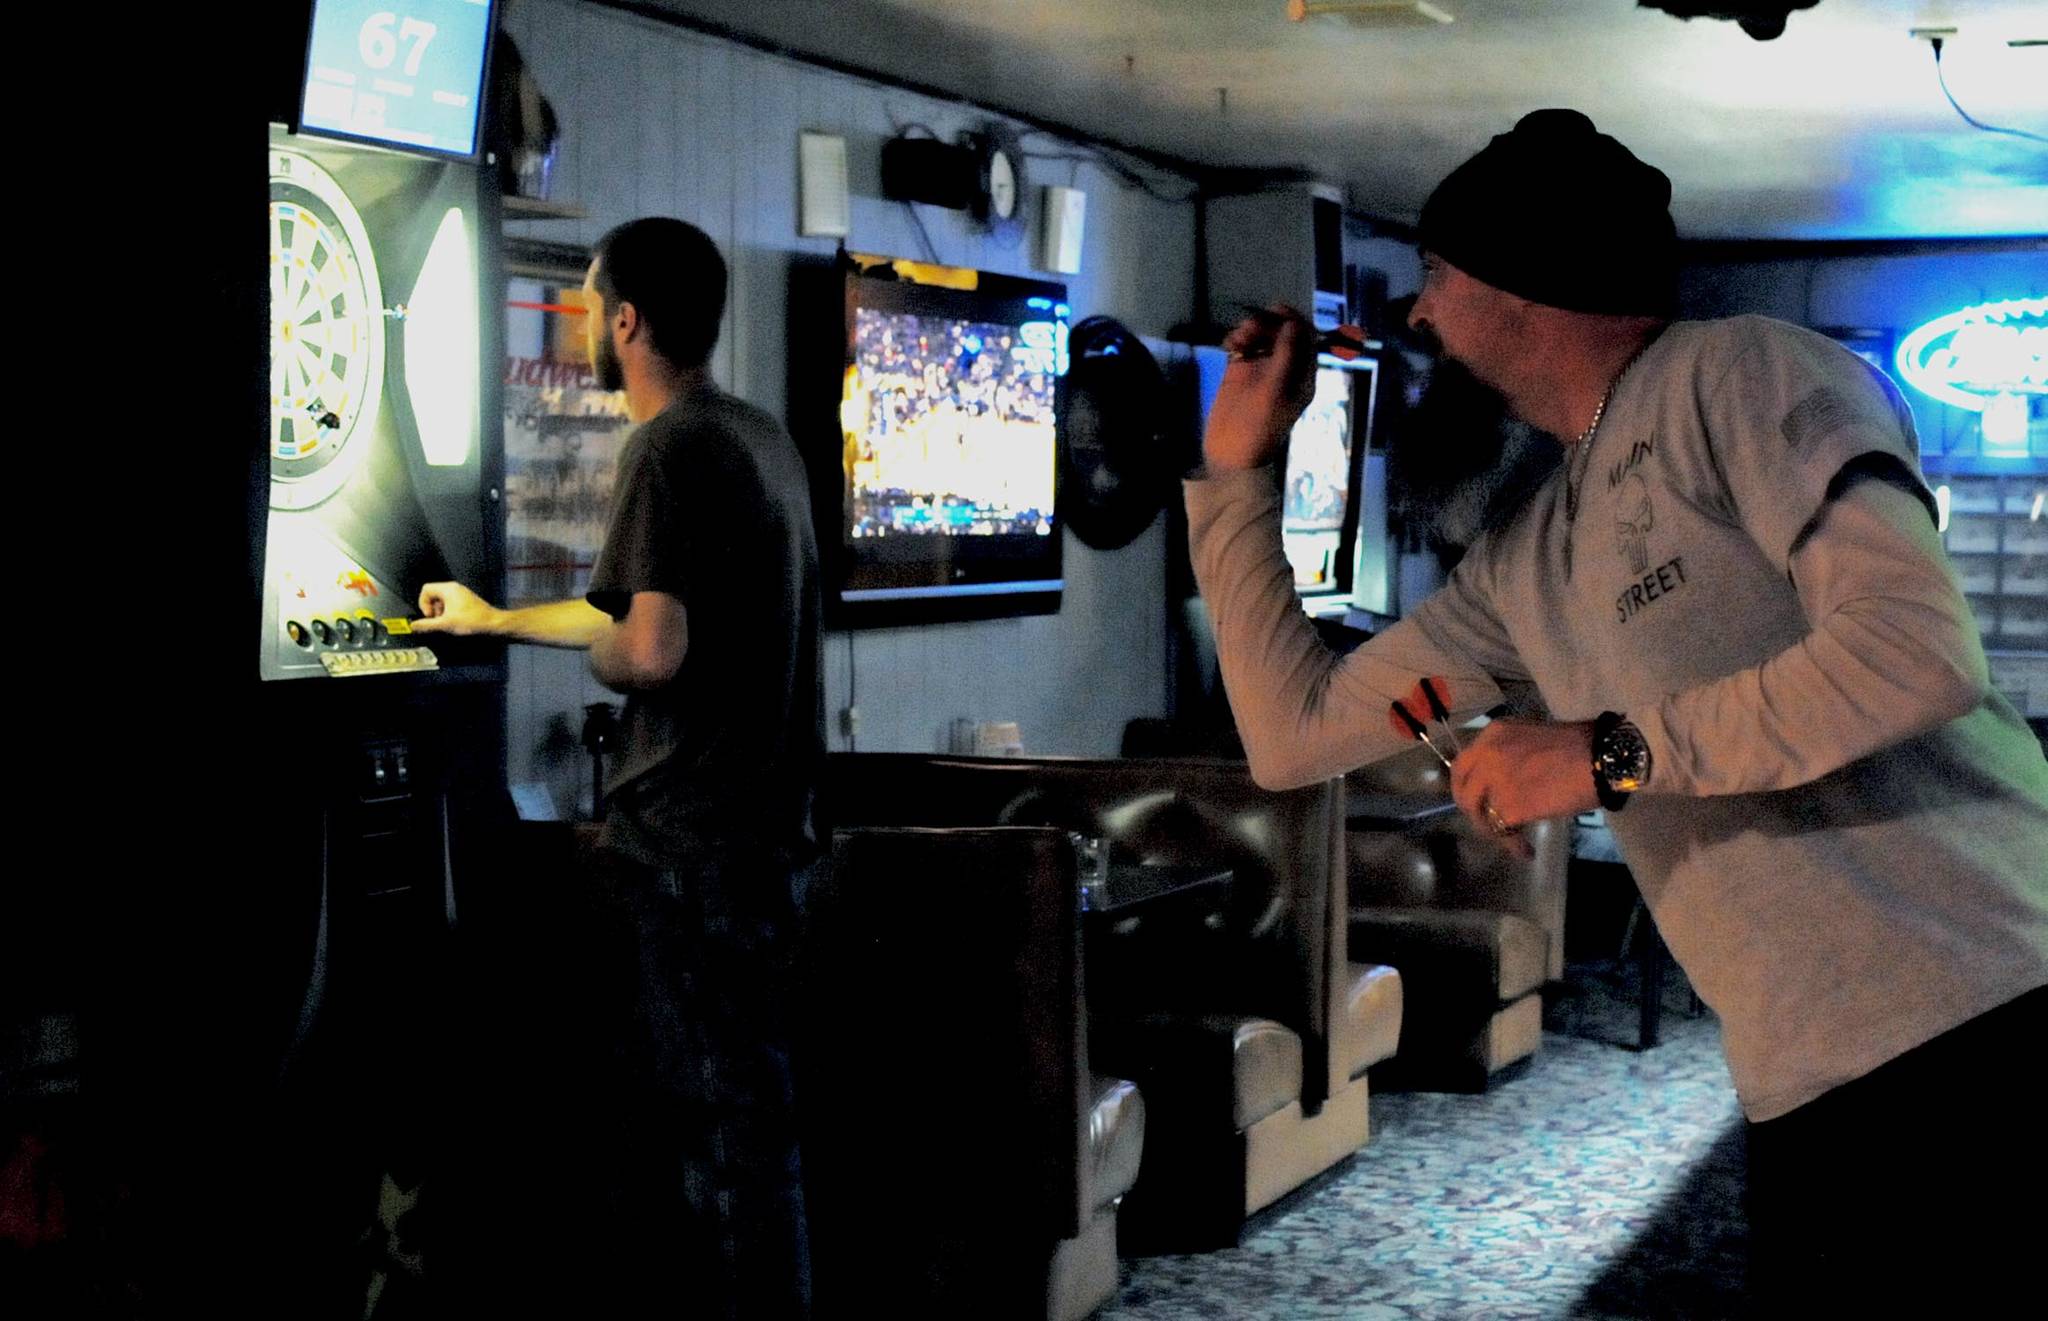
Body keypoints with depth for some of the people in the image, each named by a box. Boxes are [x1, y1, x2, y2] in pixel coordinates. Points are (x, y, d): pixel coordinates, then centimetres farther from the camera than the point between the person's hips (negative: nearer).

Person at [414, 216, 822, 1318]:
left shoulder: (669, 448, -14)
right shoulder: (763, 438, 15)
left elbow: (646, 648, -26)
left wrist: (597, 653, -2)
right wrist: (493, 619, 33)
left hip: (700, 828, -9)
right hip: (767, 813, 9)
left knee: (720, 1108, -2)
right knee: (719, 1089, 17)